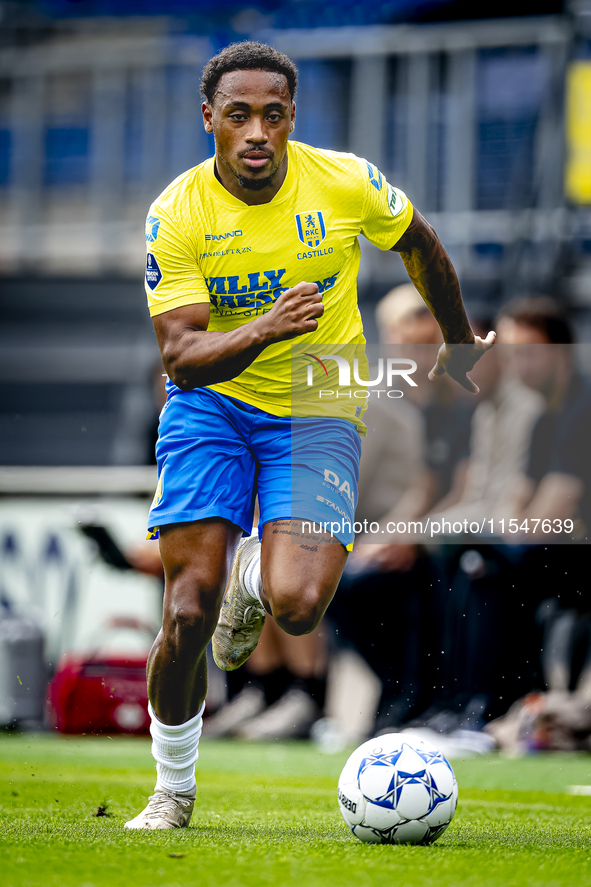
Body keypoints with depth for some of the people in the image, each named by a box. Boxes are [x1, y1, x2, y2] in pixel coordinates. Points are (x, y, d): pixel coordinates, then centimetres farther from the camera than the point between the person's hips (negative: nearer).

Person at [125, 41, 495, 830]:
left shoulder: (345, 183, -11)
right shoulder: (176, 214, -14)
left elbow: (419, 244, 11)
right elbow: (180, 357, -20)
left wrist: (458, 342, 25)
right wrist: (264, 331, -39)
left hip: (318, 414, 0)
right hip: (211, 407, 0)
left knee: (298, 606, -23)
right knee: (188, 616, -11)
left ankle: (254, 577, 17)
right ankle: (173, 791, 14)